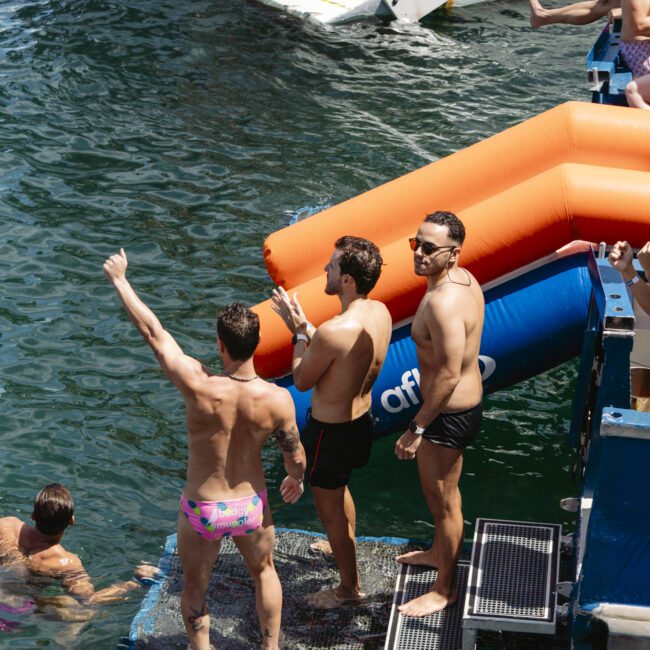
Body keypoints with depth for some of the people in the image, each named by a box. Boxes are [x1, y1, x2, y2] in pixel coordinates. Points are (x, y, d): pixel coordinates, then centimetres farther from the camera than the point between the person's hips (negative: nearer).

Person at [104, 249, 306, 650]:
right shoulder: (278, 400, -23)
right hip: (252, 506, 2)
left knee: (195, 587, 22)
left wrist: (120, 279, -5)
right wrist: (296, 480, 17)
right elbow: (295, 457, -8)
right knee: (264, 572, 30)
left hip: (202, 511, -2)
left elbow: (153, 331, -18)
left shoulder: (199, 387, -29)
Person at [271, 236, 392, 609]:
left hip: (331, 430, -8)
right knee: (340, 488, 33)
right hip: (362, 419, 8)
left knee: (329, 506, 14)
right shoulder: (380, 313, -10)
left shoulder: (333, 332, -35)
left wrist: (299, 333, -6)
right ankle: (343, 548, 57)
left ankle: (350, 586, 30)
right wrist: (304, 324, 6)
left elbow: (302, 381, -17)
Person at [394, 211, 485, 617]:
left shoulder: (443, 303, -31)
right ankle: (440, 553, 53)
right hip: (470, 401, 10)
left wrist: (417, 429, -23)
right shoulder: (464, 278, -1)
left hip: (449, 415, -10)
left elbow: (448, 377, -31)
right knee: (446, 490, 30)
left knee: (442, 502, 8)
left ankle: (444, 591, 25)